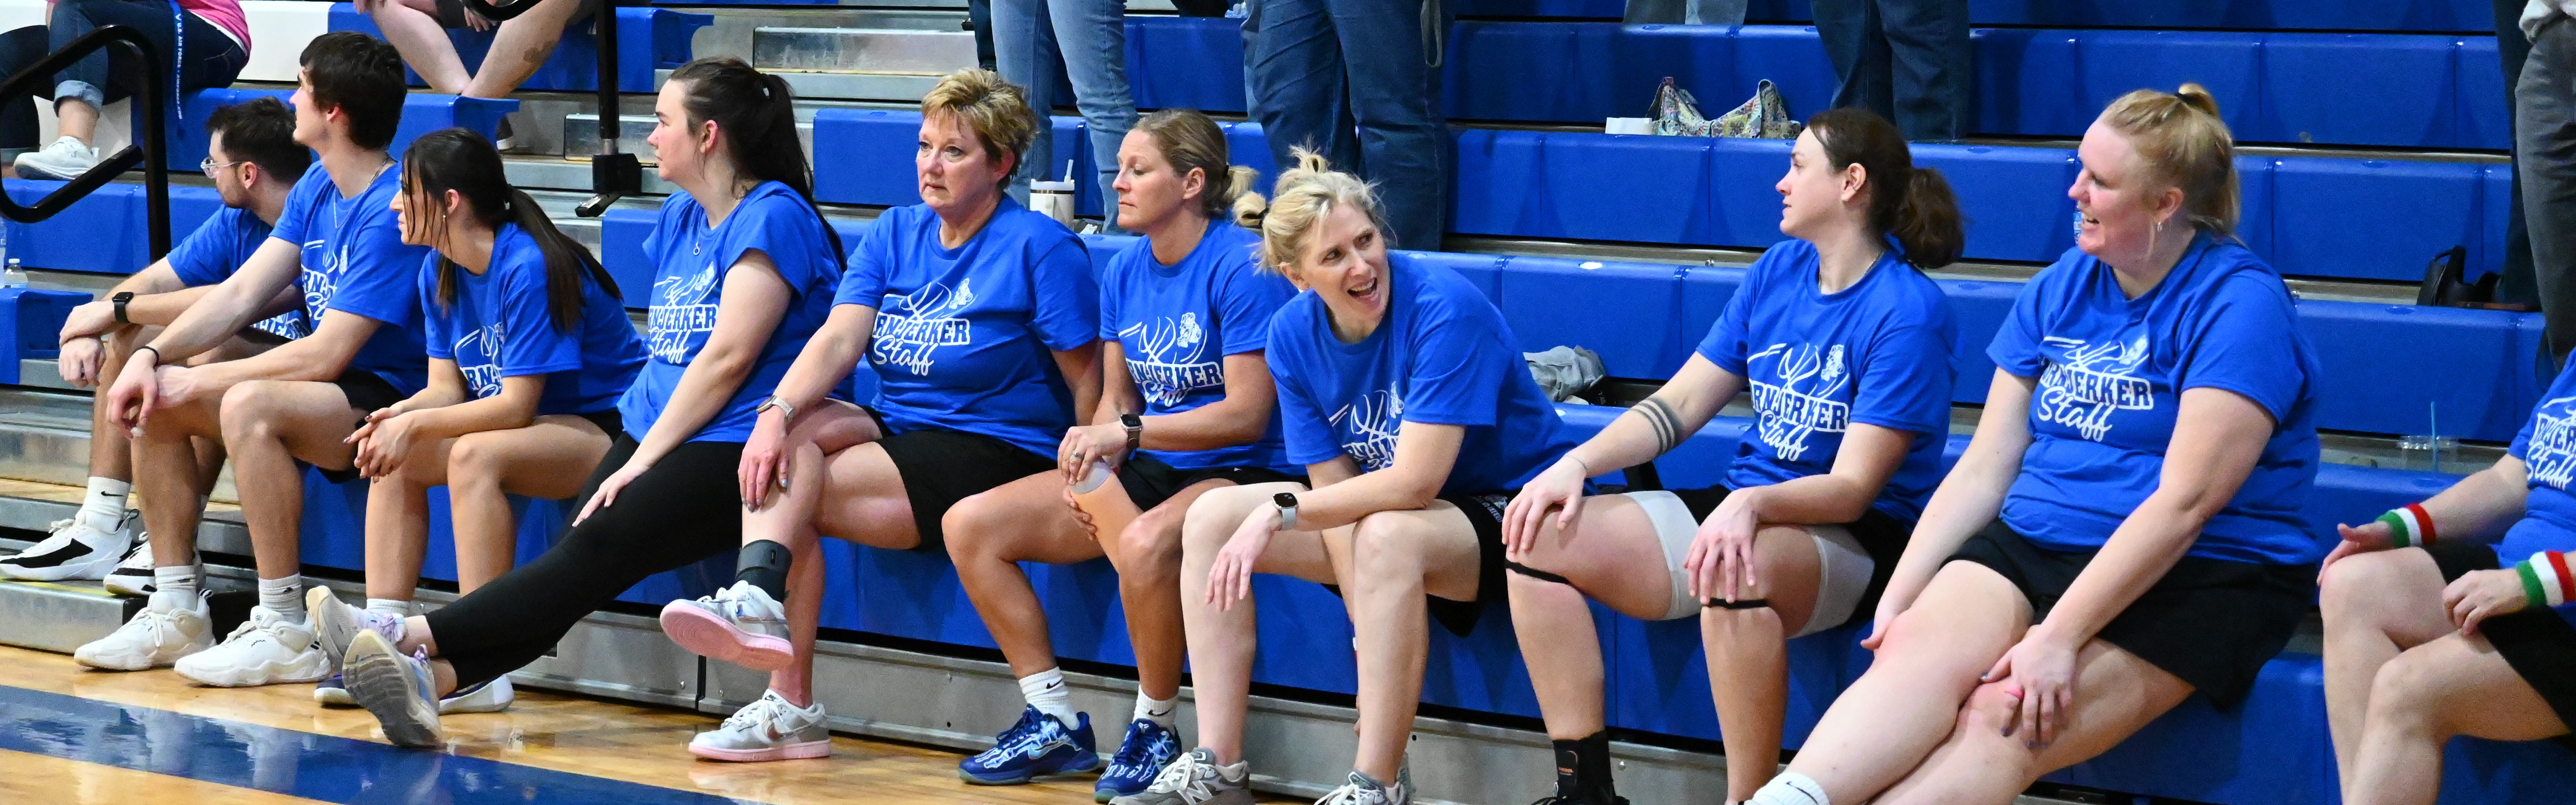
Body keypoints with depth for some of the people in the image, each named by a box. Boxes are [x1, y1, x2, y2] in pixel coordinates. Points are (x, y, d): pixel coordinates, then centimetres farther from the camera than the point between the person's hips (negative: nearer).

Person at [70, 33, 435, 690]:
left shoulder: (392, 214, -21)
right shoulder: (317, 189, 9)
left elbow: (325, 355, -23)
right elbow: (241, 293, 8)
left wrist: (200, 382, -16)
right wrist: (153, 356, -7)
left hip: (392, 400, -10)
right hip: (330, 388, 10)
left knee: (248, 405, -35)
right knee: (151, 398, 3)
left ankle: (285, 632, -27)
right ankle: (175, 615, 6)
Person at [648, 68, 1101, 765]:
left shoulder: (1042, 249, -6)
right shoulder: (895, 235, 11)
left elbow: (1087, 385, -8)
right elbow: (839, 340, -3)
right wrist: (778, 414, -20)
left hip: (1004, 458, -6)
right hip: (897, 430, 6)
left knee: (789, 488, -22)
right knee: (798, 428, -24)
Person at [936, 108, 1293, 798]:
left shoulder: (1242, 265, -14)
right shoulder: (1125, 271, 10)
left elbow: (1246, 414, -17)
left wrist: (1126, 431, -21)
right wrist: (1093, 461, -4)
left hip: (1239, 473, -8)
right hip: (1147, 469, 8)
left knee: (1145, 543, -41)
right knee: (970, 526, -5)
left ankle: (1155, 731, -18)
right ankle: (1054, 719, 1)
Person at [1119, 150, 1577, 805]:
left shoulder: (1445, 310, -27)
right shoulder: (1295, 334, -7)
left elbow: (1413, 484, -31)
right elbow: (1336, 487, -7)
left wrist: (1278, 514, -27)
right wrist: (1370, 626, -19)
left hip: (1505, 514, -8)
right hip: (1379, 502, 8)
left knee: (1388, 534, -38)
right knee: (1211, 517, -3)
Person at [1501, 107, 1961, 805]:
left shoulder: (1908, 313, -13)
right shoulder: (1778, 272, 10)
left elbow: (1853, 487, -18)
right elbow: (1678, 405, 11)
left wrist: (1751, 505, -36)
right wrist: (1578, 463, -5)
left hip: (1857, 540, -8)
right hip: (1742, 508, 8)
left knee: (1737, 567, -42)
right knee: (1543, 532, -9)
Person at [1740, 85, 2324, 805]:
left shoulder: (2238, 304, -9)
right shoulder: (2060, 288, 13)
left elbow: (2184, 503, -17)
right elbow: (1984, 468, 12)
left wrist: (2059, 636, -22)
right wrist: (1897, 601, 0)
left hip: (2198, 582, -5)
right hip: (2033, 547, 5)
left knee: (2001, 720, -30)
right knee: (1920, 651, -28)